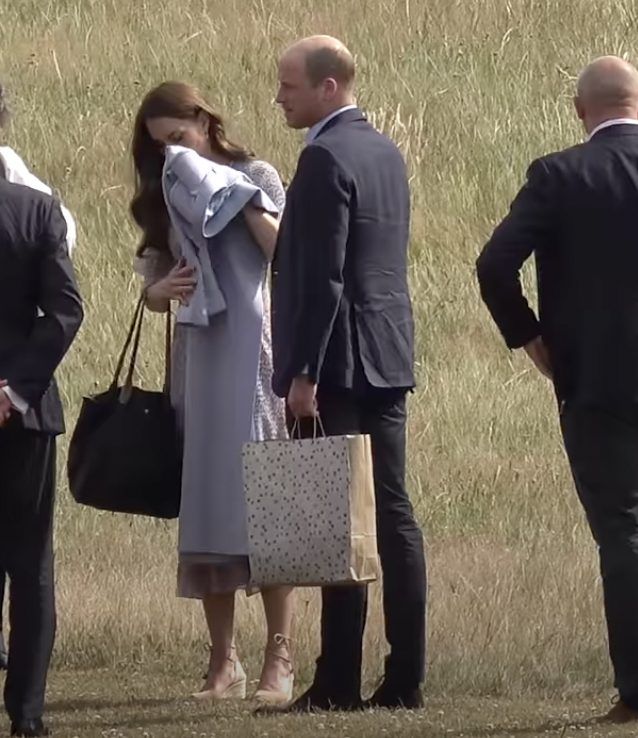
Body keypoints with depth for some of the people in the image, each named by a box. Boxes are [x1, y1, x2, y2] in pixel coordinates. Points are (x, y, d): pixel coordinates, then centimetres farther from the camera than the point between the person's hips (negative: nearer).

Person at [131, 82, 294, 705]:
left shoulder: (255, 177, 3)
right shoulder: (165, 197, 15)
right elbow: (151, 289, 14)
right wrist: (162, 290, -7)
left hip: (250, 354, -4)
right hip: (194, 357, 4)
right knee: (204, 505, 1)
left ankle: (279, 658, -8)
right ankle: (223, 660, 4)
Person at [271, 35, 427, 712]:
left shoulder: (326, 158, -14)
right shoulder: (385, 152, 15)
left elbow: (322, 276, -19)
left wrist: (303, 373, -18)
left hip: (339, 361, -9)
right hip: (388, 358, 9)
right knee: (391, 513, 8)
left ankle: (339, 684, -6)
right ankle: (404, 678, 8)